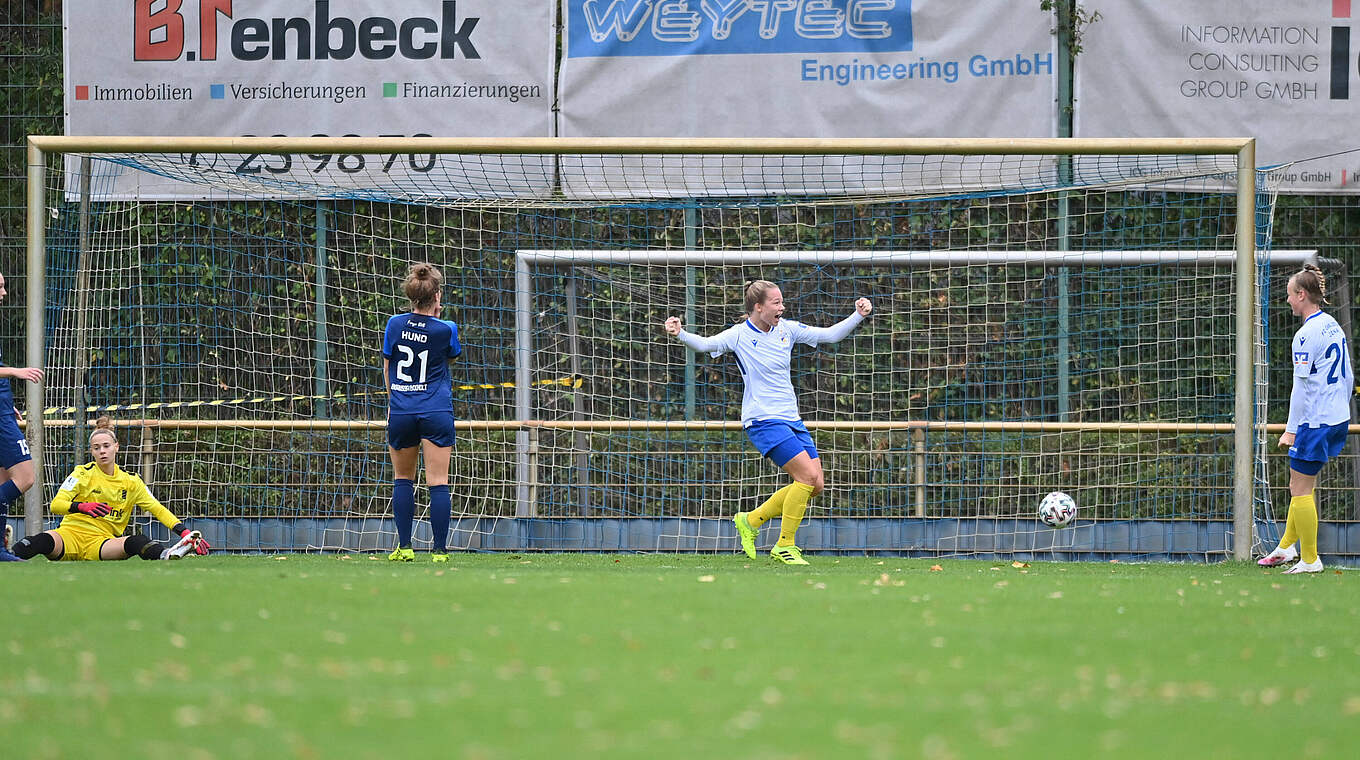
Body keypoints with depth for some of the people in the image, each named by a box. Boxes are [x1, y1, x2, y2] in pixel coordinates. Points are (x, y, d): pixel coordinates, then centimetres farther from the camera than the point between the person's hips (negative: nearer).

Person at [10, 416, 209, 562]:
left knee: (135, 542, -36)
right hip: (72, 533, 0)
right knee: (44, 541, -39)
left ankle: (168, 554, -58)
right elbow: (56, 505, -3)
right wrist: (81, 507, -25)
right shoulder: (83, 474, 6)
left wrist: (185, 532, -4)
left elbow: (159, 510, 11)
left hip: (100, 544, 0)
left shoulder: (131, 481, 13)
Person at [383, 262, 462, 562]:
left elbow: (387, 369, 10)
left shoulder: (395, 325, -1)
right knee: (438, 482, -1)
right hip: (437, 412, -2)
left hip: (401, 413, 2)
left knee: (403, 479, 15)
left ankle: (404, 546, 11)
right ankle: (439, 549, -4)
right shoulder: (445, 330, -8)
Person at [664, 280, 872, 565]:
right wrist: (680, 334, -33)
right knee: (808, 475, -19)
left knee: (816, 485, 3)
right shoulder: (739, 335, -8)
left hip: (791, 420, 7)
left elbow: (830, 335, 10)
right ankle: (784, 546, -7)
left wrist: (858, 316, -3)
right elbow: (705, 344, -14)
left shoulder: (786, 329, 6)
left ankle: (751, 520, 18)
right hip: (763, 421, -7)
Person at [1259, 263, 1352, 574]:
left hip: (1315, 421, -9)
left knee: (1300, 489, 0)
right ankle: (1287, 546, 24)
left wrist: (1291, 429, -13)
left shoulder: (1307, 334, -16)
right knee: (1304, 486, 19)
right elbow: (1348, 378, 17)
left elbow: (1302, 386, -18)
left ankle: (1310, 560, 3)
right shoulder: (1334, 327, 10)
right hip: (1338, 419, 9)